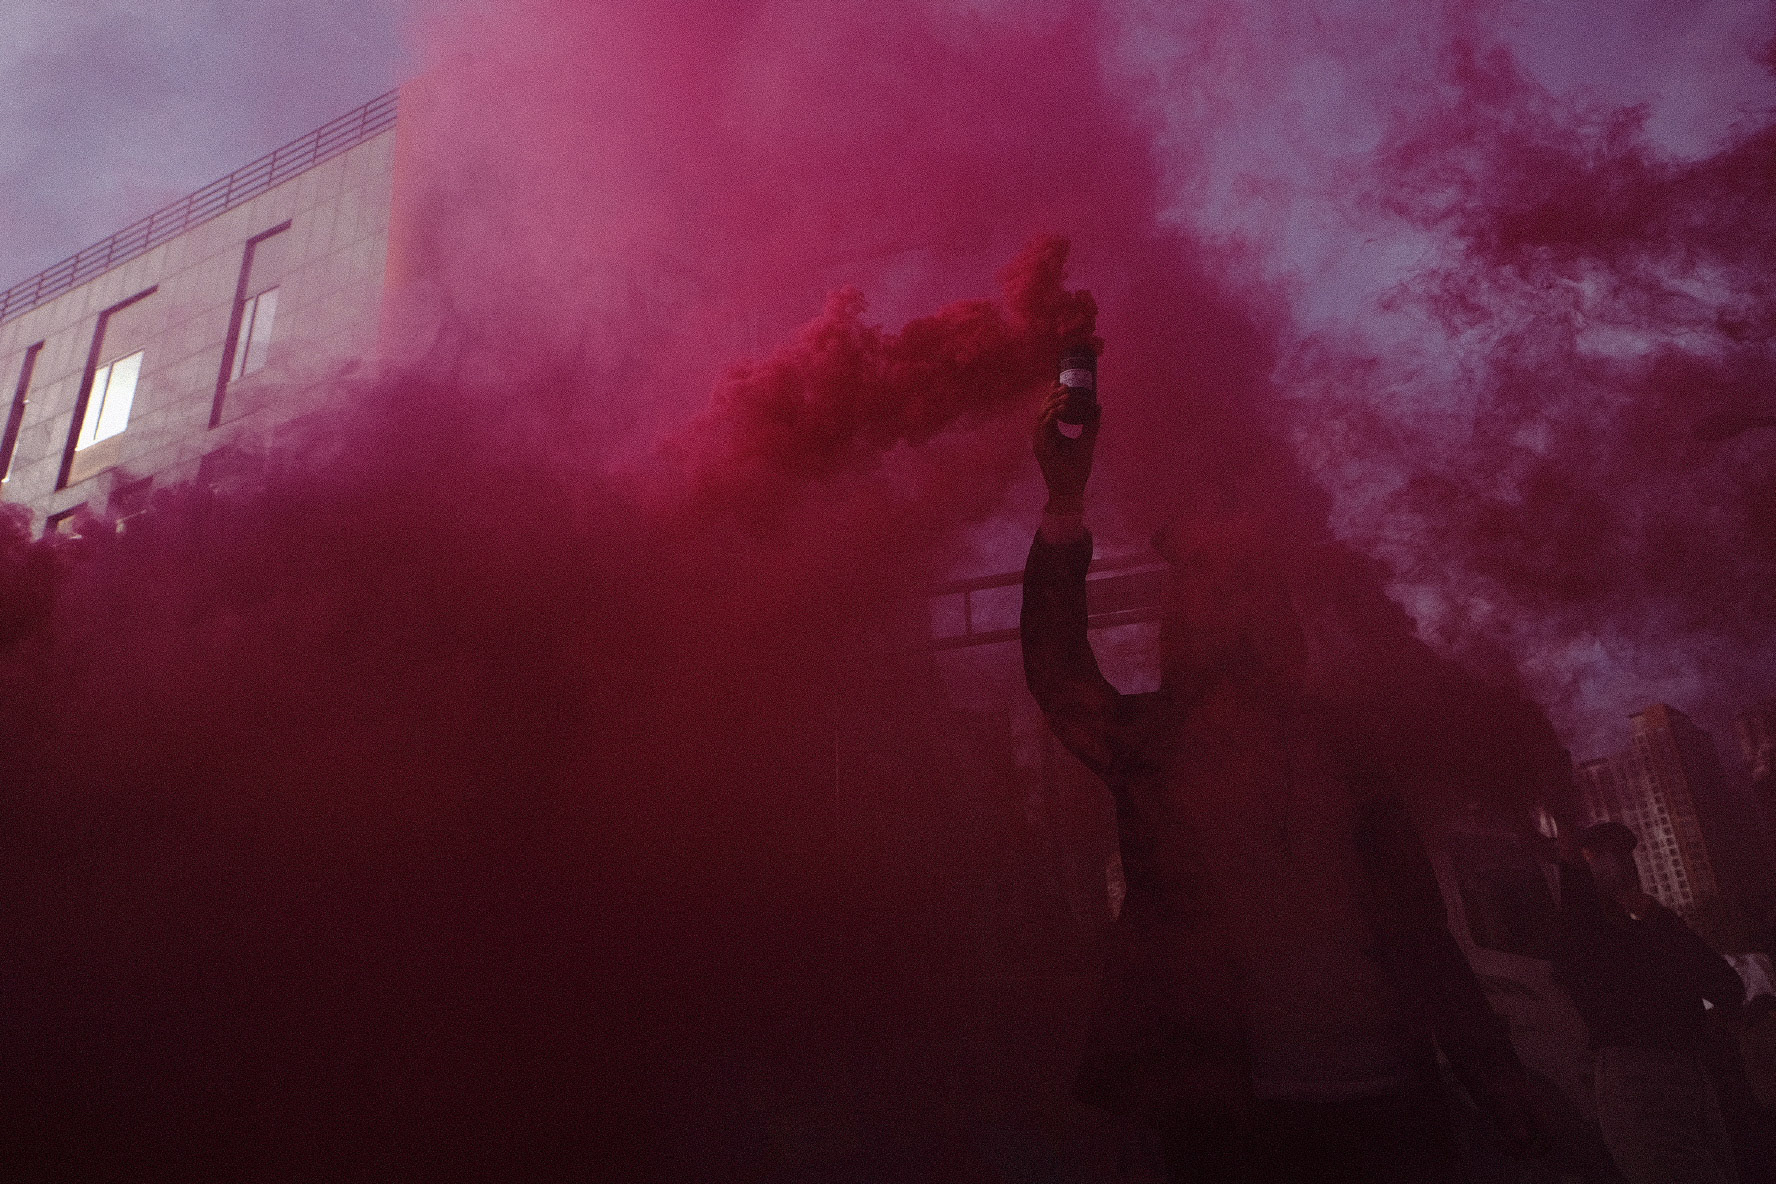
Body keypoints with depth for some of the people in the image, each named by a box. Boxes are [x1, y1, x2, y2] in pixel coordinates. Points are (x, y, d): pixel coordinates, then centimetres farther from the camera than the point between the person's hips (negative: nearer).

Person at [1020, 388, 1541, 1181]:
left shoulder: (1330, 742, 8)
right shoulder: (1148, 743, 5)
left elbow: (1416, 921, 6)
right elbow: (1056, 668, -12)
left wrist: (1496, 1082, 1)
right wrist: (1066, 500, -20)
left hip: (1385, 1094, 1)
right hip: (1226, 1109, -1)